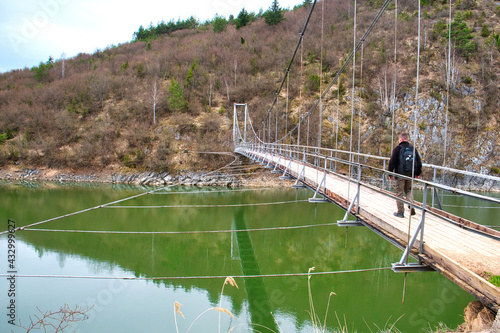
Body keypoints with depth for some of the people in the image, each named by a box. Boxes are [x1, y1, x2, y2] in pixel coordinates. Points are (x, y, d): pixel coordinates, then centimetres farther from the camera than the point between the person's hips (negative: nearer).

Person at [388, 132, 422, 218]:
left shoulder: (397, 149, -7)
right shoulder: (413, 149, 6)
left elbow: (392, 162, -7)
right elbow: (419, 162, 11)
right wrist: (418, 173, 23)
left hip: (400, 174, -4)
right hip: (410, 175, 4)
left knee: (399, 192, 3)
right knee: (408, 190, 20)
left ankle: (400, 212, 6)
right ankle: (411, 206, 3)